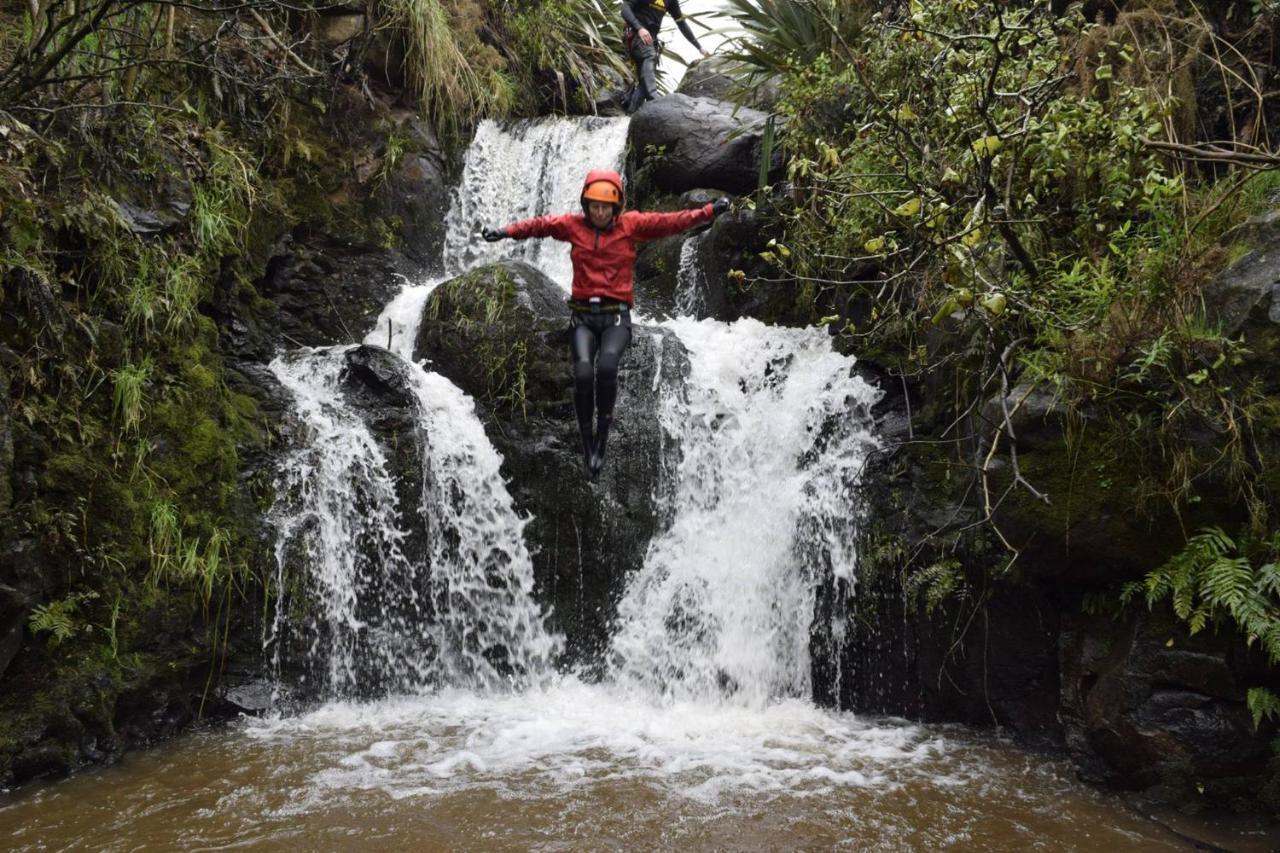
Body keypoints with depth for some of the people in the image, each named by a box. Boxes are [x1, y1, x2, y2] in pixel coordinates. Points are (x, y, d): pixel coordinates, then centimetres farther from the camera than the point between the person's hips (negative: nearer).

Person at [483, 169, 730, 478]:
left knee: (607, 366, -27)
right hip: (582, 315, 1)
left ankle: (603, 434, -11)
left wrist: (709, 212, -12)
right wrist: (507, 231, -10)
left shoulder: (631, 224, 3)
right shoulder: (572, 225, 8)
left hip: (616, 316, -1)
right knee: (583, 373, -20)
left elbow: (670, 221, -3)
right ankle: (587, 443, -6)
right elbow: (539, 225, 3)